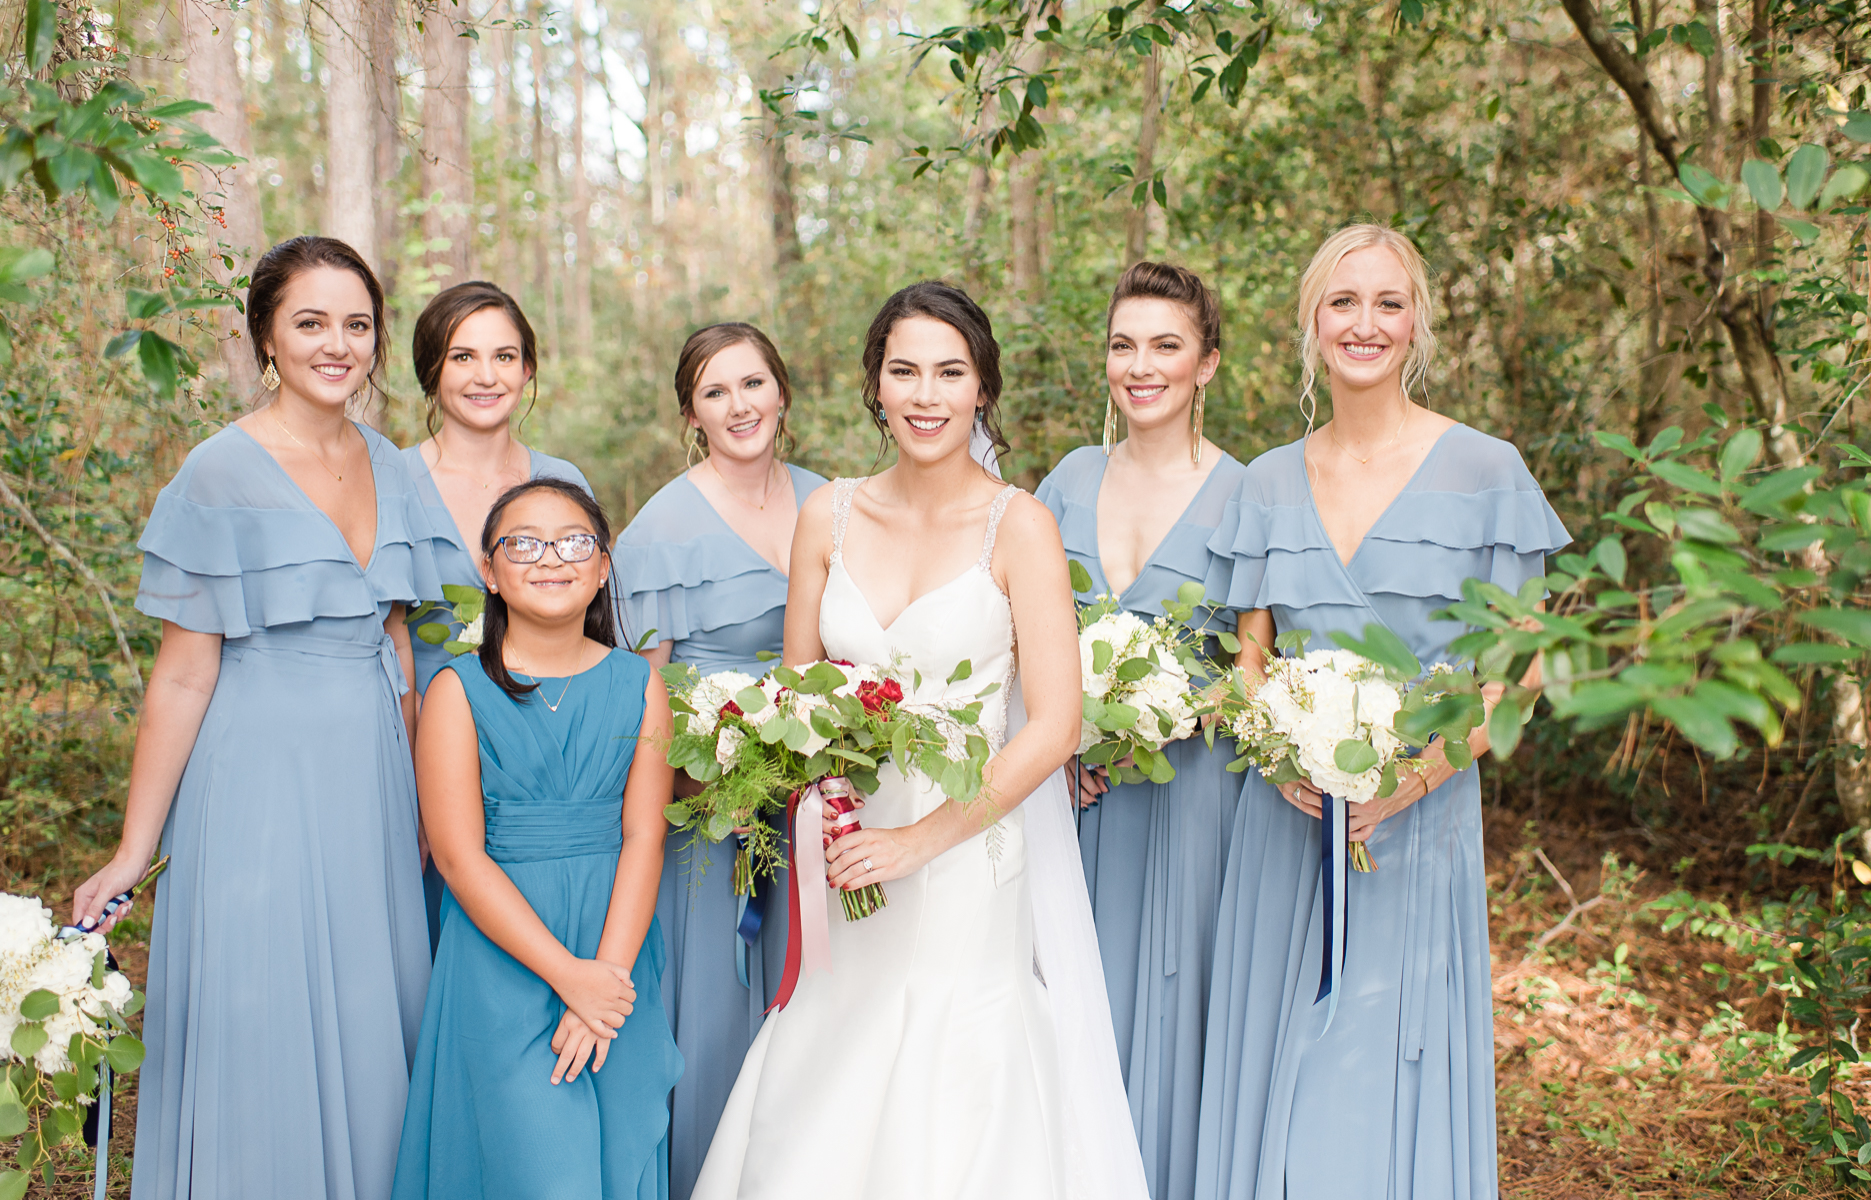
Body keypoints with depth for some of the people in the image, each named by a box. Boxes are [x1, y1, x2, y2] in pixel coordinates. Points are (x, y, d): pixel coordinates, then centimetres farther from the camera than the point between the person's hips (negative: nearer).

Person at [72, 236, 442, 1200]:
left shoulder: (387, 466, 7)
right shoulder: (222, 474, -11)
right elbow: (183, 675, -10)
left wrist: (417, 792, 14)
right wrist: (134, 851, -9)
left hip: (372, 778, 6)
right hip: (261, 778, -5)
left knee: (375, 1030, 13)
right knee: (262, 1034, 4)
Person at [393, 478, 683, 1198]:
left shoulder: (639, 685, 3)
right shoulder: (459, 690, -4)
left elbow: (643, 839, -3)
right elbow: (459, 854, -10)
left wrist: (606, 975, -15)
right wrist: (568, 974, -17)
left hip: (617, 956, 3)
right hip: (502, 956, -3)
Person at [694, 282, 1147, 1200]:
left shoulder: (1018, 525, -9)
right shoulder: (830, 516, 4)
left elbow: (1053, 726, -12)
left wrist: (916, 842, -14)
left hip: (968, 861, -3)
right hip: (846, 847, 4)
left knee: (955, 1116, 3)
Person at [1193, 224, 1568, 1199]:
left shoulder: (1483, 471, -2)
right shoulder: (1271, 481, 8)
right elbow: (1252, 657, 11)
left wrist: (1423, 767, -16)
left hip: (1418, 820, -3)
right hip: (1288, 819, 3)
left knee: (1392, 1082, 2)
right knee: (1275, 1079, 8)